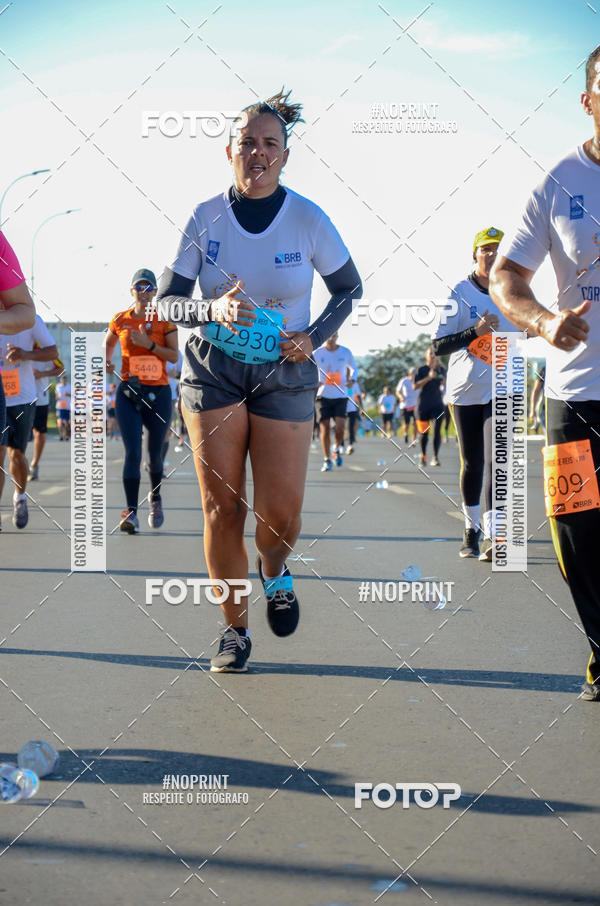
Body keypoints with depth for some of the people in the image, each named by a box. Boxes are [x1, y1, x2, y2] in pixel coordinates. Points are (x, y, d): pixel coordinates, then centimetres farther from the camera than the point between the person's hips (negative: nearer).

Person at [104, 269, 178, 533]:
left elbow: (174, 355, -4)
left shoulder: (164, 319, 0)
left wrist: (149, 344, -17)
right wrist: (106, 362, 3)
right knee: (132, 452, -12)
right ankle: (131, 512, -17)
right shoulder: (120, 320, 5)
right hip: (128, 392, 0)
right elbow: (107, 344, 23)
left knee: (154, 452, 12)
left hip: (158, 392, 0)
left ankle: (155, 498, 38)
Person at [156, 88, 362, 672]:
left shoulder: (308, 220, -5)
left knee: (281, 511, -8)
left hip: (285, 374, 0)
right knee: (221, 507, -3)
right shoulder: (206, 218, -4)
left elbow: (349, 288, 9)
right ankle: (235, 630, 13)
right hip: (212, 372, 1)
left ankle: (274, 573, 29)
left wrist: (315, 337, -7)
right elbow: (166, 302, -2)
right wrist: (214, 309, -22)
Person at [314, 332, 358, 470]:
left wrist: (352, 380, -2)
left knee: (340, 427, -13)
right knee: (325, 428, -4)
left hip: (341, 395, 0)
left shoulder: (345, 352, 2)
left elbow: (353, 368, 18)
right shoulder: (317, 353, 0)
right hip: (323, 395, 0)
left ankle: (337, 449, 17)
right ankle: (327, 460, 5)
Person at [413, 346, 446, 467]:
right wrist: (429, 377, -19)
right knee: (424, 432, 4)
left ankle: (435, 457, -4)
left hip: (437, 404, 2)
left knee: (437, 430, -10)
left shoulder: (442, 370, 10)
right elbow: (415, 386, -10)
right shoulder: (421, 370, -1)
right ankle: (423, 456, 22)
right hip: (423, 404, -2)